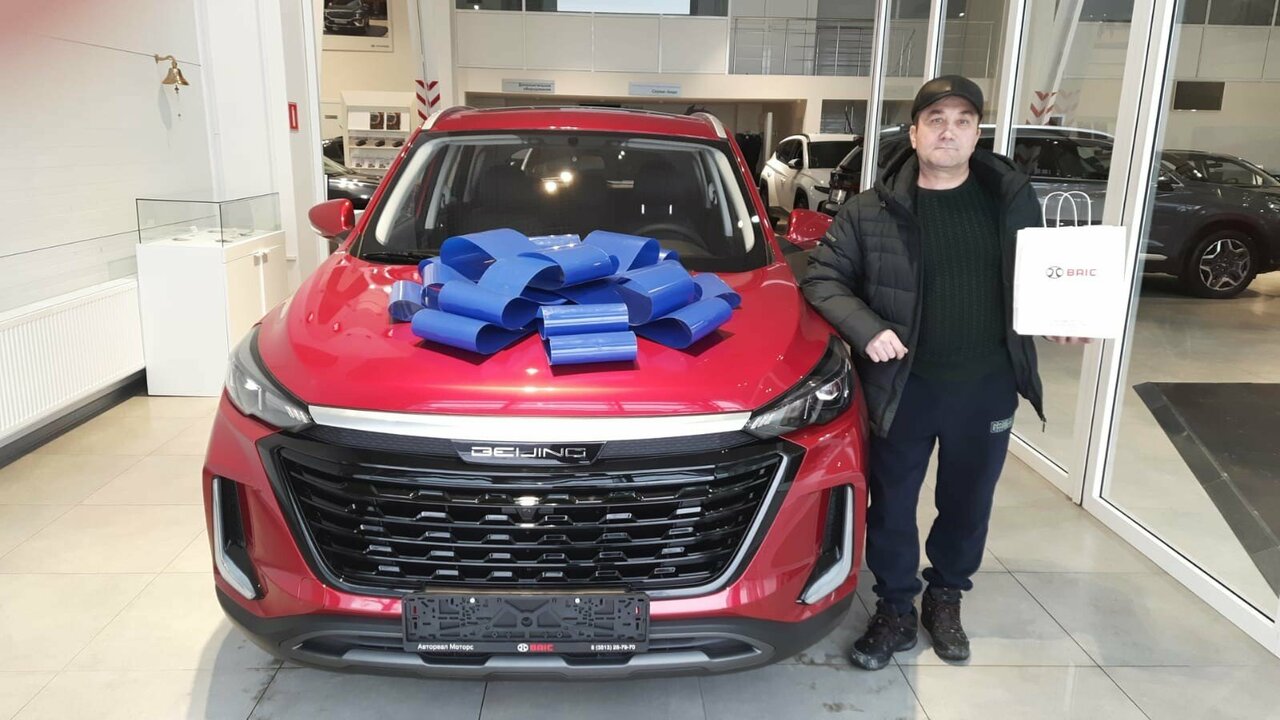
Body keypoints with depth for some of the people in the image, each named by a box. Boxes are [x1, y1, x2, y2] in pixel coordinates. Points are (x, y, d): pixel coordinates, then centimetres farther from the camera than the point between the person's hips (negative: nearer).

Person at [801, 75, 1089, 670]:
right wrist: (867, 330, -18)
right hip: (903, 386, -2)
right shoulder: (872, 209, -6)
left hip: (988, 386, 2)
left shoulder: (1013, 197, 2)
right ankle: (895, 610, 29)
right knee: (892, 503, 9)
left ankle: (945, 598, 40)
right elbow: (823, 277, -3)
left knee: (967, 501, 16)